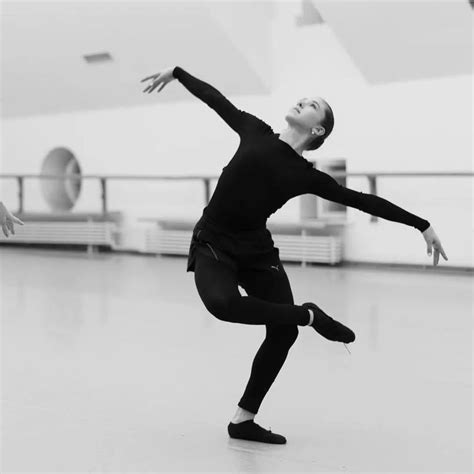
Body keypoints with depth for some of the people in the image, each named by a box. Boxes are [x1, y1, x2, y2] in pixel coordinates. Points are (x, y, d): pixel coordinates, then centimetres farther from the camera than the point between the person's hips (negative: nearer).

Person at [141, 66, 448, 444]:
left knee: (283, 332, -2)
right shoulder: (255, 132, 0)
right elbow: (215, 98, 12)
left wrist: (423, 225, 4)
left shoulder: (306, 175, 0)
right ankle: (310, 316, -11)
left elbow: (363, 200, 2)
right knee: (222, 302, -33)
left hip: (255, 248, 2)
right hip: (212, 244, -2)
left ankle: (244, 419, 14)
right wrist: (175, 72, 20)